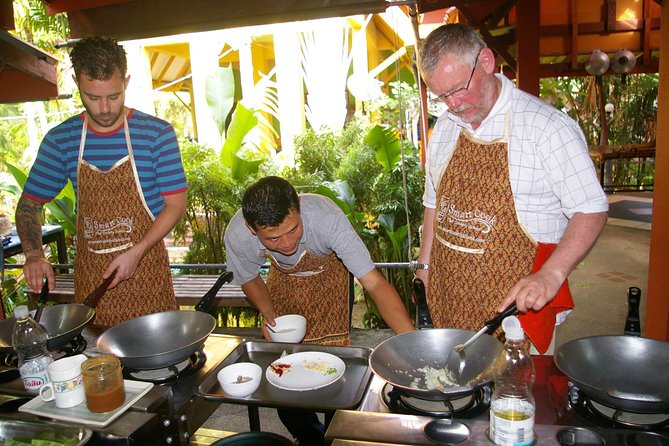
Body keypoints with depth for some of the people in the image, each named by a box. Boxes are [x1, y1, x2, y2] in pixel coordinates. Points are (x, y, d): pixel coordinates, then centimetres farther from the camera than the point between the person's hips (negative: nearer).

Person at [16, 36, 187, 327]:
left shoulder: (157, 133, -9)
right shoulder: (60, 139, 0)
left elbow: (176, 205, -8)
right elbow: (29, 204, 8)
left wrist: (136, 251, -18)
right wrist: (33, 254, -10)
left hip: (146, 270, -2)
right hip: (89, 276, 3)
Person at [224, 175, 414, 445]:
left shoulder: (326, 217, -42)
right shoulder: (237, 235, -31)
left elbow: (374, 283, -43)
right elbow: (249, 279, -7)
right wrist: (268, 313, -24)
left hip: (328, 273, -2)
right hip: (283, 277, 3)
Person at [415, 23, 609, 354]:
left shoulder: (548, 127, -13)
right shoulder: (445, 127, 7)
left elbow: (591, 211, -12)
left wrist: (551, 275, -25)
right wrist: (425, 266, 11)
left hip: (517, 299, -5)